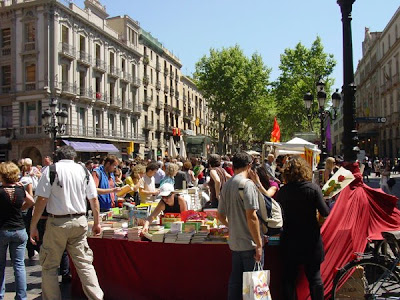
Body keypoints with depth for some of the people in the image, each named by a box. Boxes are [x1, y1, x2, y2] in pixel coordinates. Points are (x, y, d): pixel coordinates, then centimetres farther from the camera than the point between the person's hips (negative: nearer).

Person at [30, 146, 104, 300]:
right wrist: (96, 223, 16)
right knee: (84, 263, 8)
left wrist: (33, 226, -4)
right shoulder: (84, 171, 5)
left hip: (57, 222, -3)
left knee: (49, 266, 10)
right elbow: (94, 200, 6)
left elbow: (41, 200, -10)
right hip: (79, 221, 3)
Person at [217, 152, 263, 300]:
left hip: (234, 242, 7)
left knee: (235, 282, 16)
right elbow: (251, 217, -21)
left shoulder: (226, 185, 8)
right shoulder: (248, 184, -15)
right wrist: (259, 244, -16)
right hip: (249, 244, -7)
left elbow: (220, 216, 15)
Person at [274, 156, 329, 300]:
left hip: (289, 241, 1)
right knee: (315, 276, 12)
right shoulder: (313, 188, -10)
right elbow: (325, 212, -11)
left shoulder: (282, 191, -6)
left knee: (289, 277, 12)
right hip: (311, 240, -1)